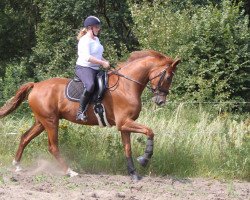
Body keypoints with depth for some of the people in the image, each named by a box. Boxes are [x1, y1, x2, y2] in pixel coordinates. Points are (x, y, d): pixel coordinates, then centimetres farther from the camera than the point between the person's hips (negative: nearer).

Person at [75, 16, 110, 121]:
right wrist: (102, 63, -23)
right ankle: (81, 112, -30)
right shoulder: (85, 40, -12)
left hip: (96, 69, 11)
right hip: (84, 68, -11)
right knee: (90, 85, -38)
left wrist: (106, 61, 10)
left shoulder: (96, 39, 18)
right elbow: (87, 57, -24)